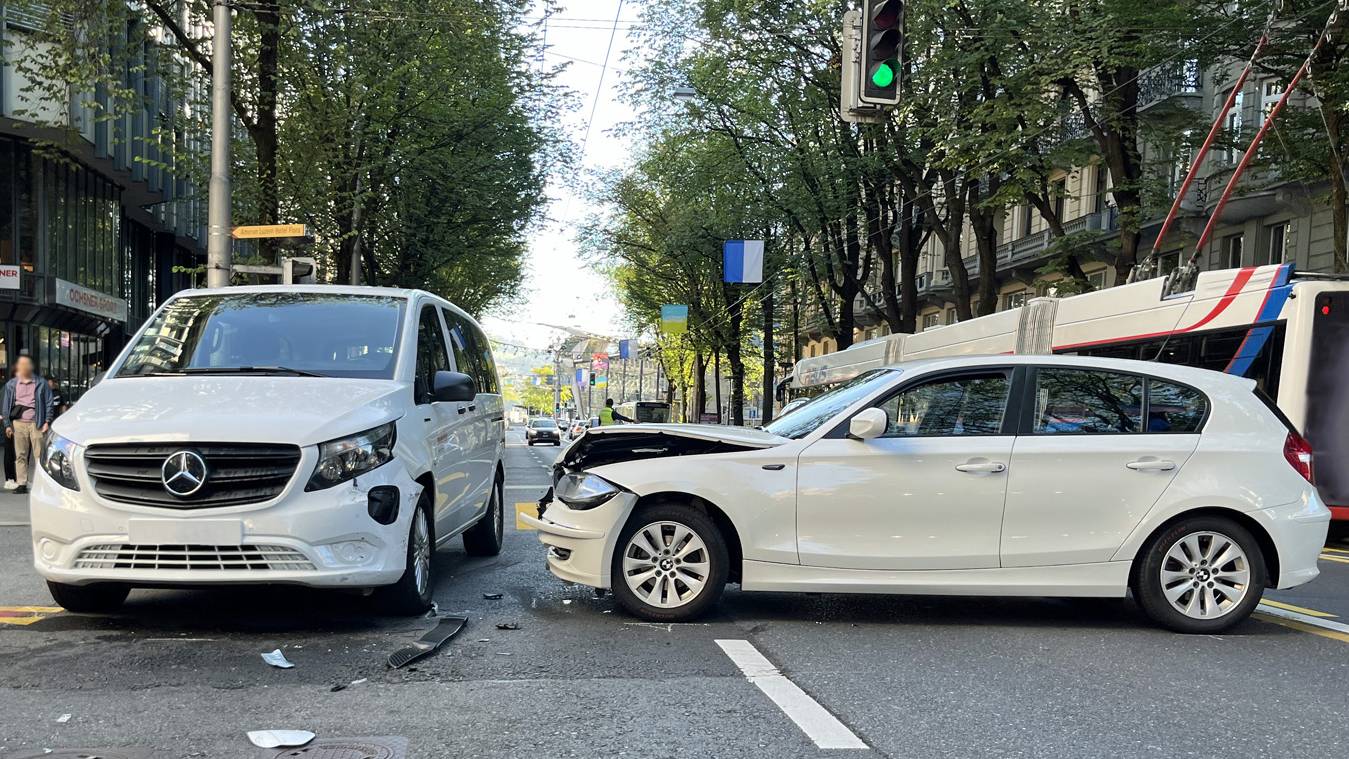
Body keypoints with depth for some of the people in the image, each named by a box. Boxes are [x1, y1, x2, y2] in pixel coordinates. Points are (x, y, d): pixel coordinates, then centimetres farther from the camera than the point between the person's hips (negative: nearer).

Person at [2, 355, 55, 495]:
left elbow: (49, 404, 4)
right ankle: (22, 484, 6)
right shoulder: (11, 385, 13)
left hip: (36, 423, -2)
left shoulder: (41, 384, 7)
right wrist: (7, 425, 6)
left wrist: (47, 422, -4)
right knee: (20, 455, 3)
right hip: (18, 424, 2)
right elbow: (6, 406, 13)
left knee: (40, 455, -5)